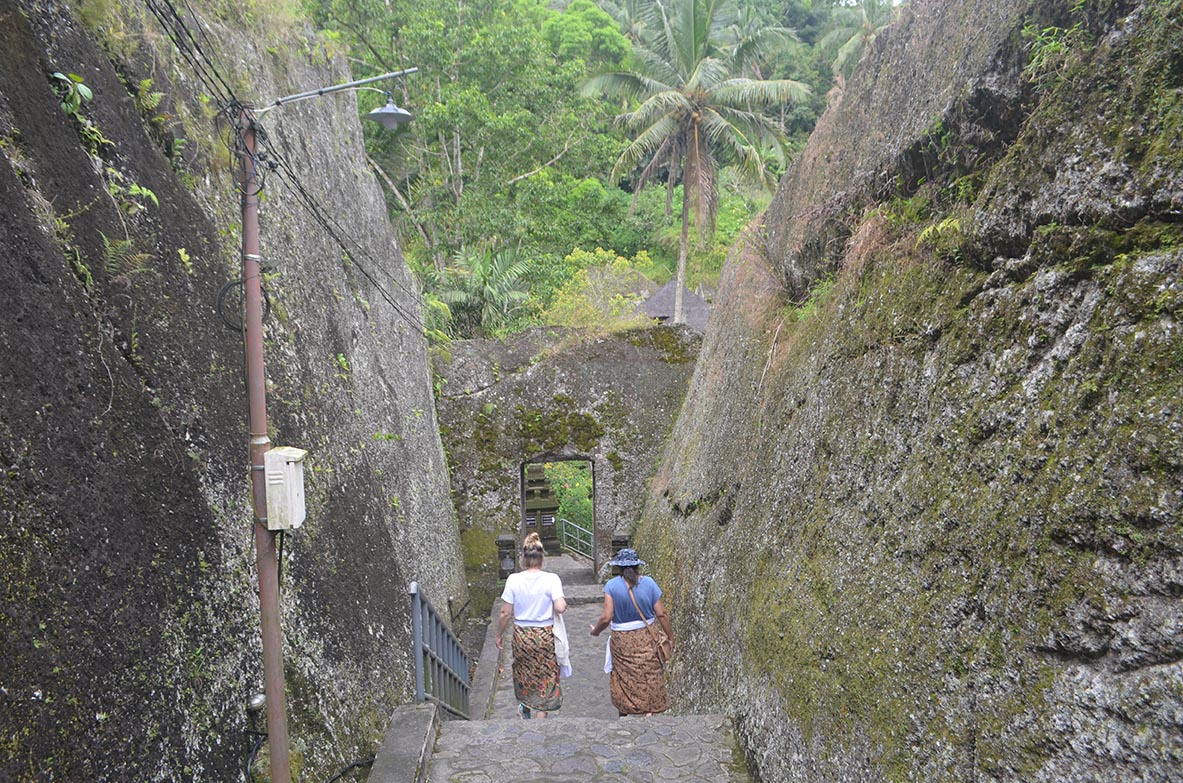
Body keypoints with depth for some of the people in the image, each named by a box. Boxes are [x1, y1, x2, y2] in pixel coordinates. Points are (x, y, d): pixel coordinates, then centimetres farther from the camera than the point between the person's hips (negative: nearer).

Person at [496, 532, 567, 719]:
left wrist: (499, 635, 7)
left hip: (521, 635, 2)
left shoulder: (514, 580, -11)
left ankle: (525, 710, 47)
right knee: (545, 677, 13)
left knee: (524, 672, 25)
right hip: (545, 636, -2)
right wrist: (561, 600, -2)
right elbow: (560, 608, -24)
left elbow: (505, 613, -7)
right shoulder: (551, 579, -14)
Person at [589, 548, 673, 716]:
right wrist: (670, 637, 5)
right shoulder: (649, 583, -8)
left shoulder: (612, 585, -12)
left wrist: (596, 630, 3)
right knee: (649, 679, 10)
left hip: (622, 641, 0)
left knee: (623, 680, 17)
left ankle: (623, 712, 30)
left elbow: (606, 617, -16)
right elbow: (661, 614, -7)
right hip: (646, 639, 0)